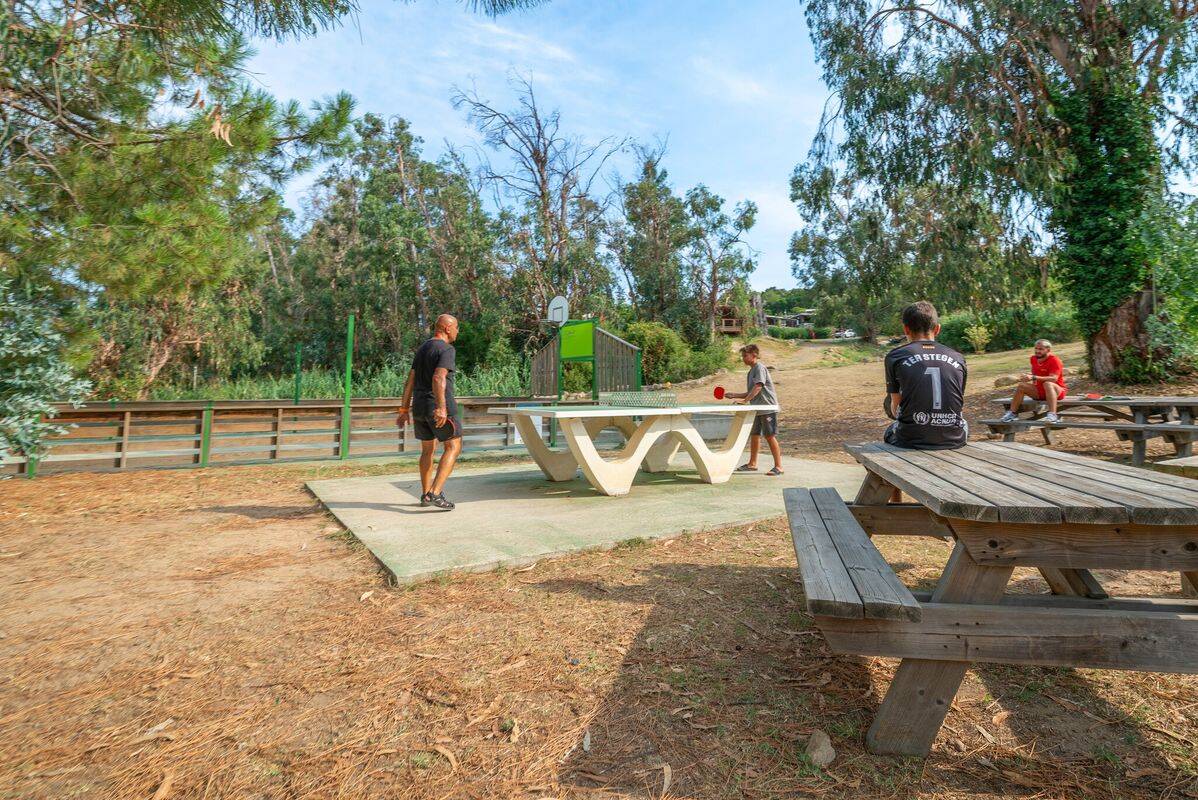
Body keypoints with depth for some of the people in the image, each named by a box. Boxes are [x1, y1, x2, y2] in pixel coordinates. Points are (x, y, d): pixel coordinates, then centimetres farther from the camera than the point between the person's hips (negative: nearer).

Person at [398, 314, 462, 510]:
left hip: (419, 407, 8)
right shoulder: (448, 350, -11)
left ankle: (425, 495, 25)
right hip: (440, 407, -8)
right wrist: (441, 408, -33)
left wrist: (404, 410, 14)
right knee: (453, 448, -1)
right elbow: (438, 379, -26)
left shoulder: (422, 349, 15)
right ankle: (435, 493, -13)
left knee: (428, 449, 19)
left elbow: (410, 381, 13)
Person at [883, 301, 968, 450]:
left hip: (913, 440, -3)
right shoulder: (958, 358, 7)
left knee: (890, 431, 32)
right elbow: (959, 404, 17)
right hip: (954, 440, 3)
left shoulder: (895, 357, -1)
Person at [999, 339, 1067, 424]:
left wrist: (1034, 377, -39)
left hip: (1057, 391, -6)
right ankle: (1012, 413, -9)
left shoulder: (1054, 360, -17)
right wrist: (1028, 376, -1)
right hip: (1040, 391, 7)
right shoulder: (1034, 359, 2)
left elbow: (1053, 378, -30)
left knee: (1048, 383, -36)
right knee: (1021, 386, -10)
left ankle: (1052, 415, -47)